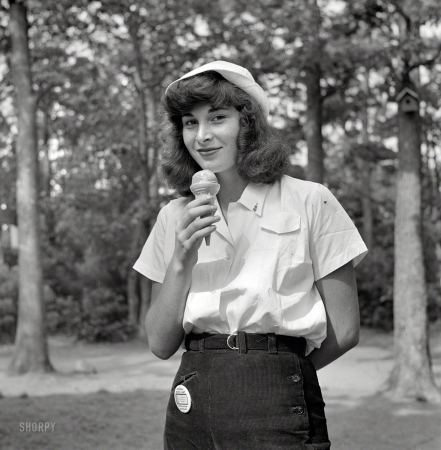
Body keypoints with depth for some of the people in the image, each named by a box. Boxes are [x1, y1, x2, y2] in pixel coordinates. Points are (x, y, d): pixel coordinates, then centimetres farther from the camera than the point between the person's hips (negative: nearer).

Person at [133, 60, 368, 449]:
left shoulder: (310, 202, -3)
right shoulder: (173, 218, 9)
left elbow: (343, 332, -1)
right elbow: (160, 344, 4)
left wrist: (279, 369, 8)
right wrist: (181, 260, -8)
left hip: (278, 407, -3)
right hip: (191, 407, 3)